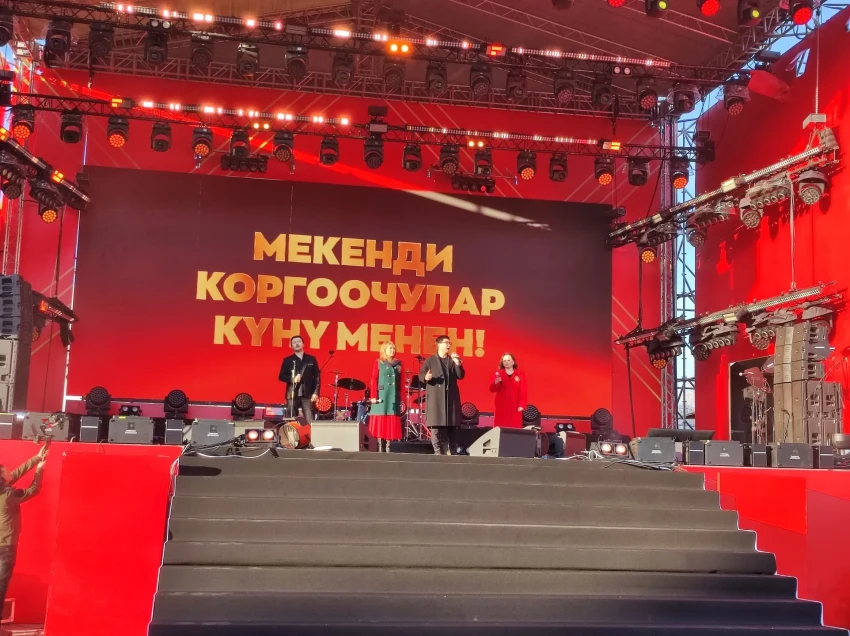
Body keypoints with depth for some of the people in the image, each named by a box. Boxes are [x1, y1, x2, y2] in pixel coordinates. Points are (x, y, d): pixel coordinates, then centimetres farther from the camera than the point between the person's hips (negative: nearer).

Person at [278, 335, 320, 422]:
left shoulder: (311, 359, 12)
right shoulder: (287, 360, 12)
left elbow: (317, 377, 8)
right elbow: (281, 376, 6)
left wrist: (315, 392, -3)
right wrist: (292, 379, -13)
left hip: (307, 394, 0)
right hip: (292, 394, 0)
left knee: (309, 421, -8)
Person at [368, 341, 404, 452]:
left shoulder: (398, 364, 12)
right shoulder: (378, 362, 2)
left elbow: (401, 381, 11)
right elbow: (374, 380, -3)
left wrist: (401, 396, 6)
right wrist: (373, 396, -10)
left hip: (394, 396, 3)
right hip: (381, 395, -3)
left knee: (391, 421, 2)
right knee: (380, 420, -2)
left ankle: (388, 447, 7)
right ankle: (380, 447, 1)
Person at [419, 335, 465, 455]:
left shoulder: (453, 360, 15)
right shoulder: (430, 360, 6)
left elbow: (461, 376, 6)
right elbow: (420, 375, 1)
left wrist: (458, 364, -9)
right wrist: (426, 377, -22)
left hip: (450, 397, 4)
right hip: (435, 397, -3)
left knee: (448, 424, 2)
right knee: (435, 423, -8)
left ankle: (445, 451, 8)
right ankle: (437, 451, -7)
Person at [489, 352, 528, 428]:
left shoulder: (520, 375, 3)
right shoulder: (498, 374, 7)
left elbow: (523, 392, -2)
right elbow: (492, 390, -1)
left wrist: (522, 405, -13)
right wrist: (496, 383, -22)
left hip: (514, 407, -1)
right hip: (501, 406, 1)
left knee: (514, 428, -4)